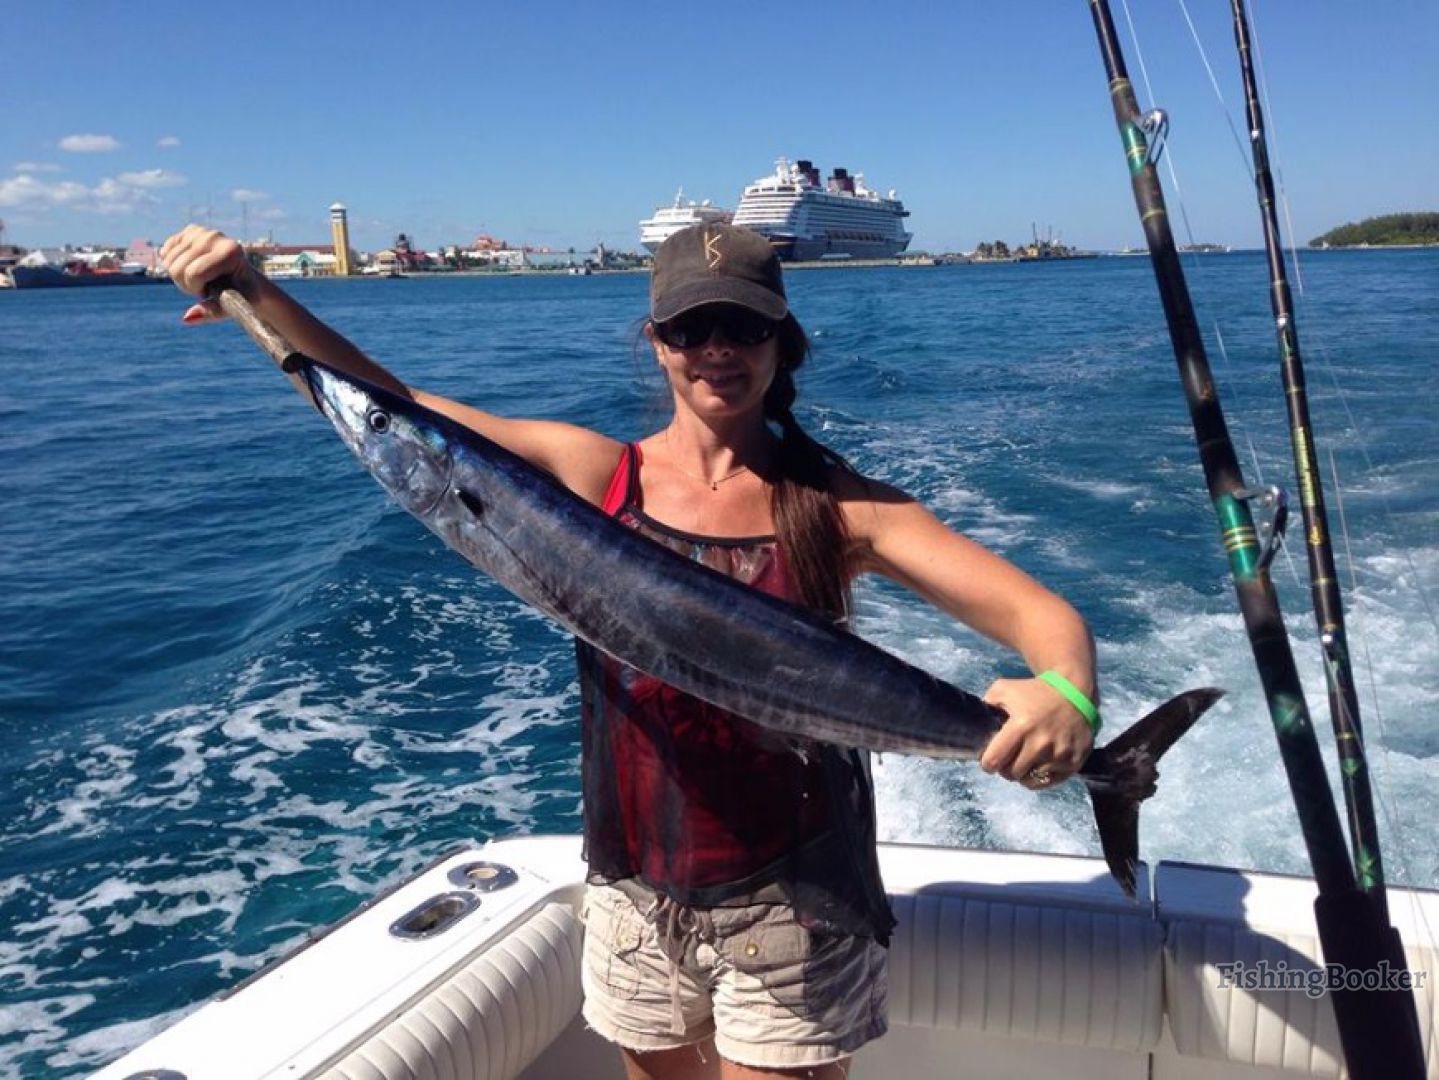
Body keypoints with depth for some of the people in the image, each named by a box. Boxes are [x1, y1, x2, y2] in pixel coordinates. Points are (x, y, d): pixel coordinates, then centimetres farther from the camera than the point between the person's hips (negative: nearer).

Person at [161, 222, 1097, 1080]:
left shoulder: (836, 505, -9)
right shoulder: (596, 474, -4)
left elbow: (1046, 617, -16)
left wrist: (1066, 694, -37)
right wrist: (255, 292, -18)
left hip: (791, 911, -2)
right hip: (635, 901, 3)